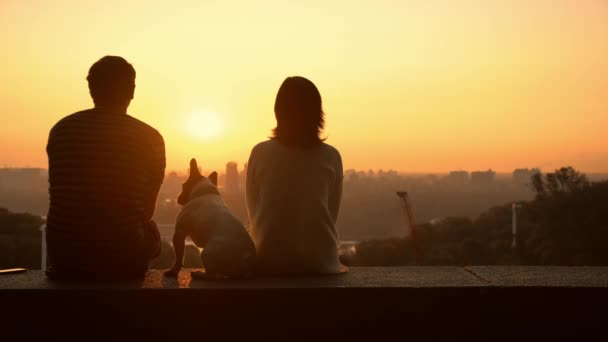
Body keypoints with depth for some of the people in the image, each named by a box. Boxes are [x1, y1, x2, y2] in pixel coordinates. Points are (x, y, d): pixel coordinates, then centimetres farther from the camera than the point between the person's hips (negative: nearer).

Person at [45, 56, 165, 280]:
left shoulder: (60, 129, 0)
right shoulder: (149, 138, -6)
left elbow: (58, 193, 10)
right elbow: (147, 208, 3)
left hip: (63, 255, 2)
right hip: (122, 259, -2)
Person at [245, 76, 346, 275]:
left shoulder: (260, 153, -6)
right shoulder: (331, 157, -5)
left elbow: (253, 212, 2)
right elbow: (332, 214, 4)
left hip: (269, 261, 0)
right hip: (320, 261, 0)